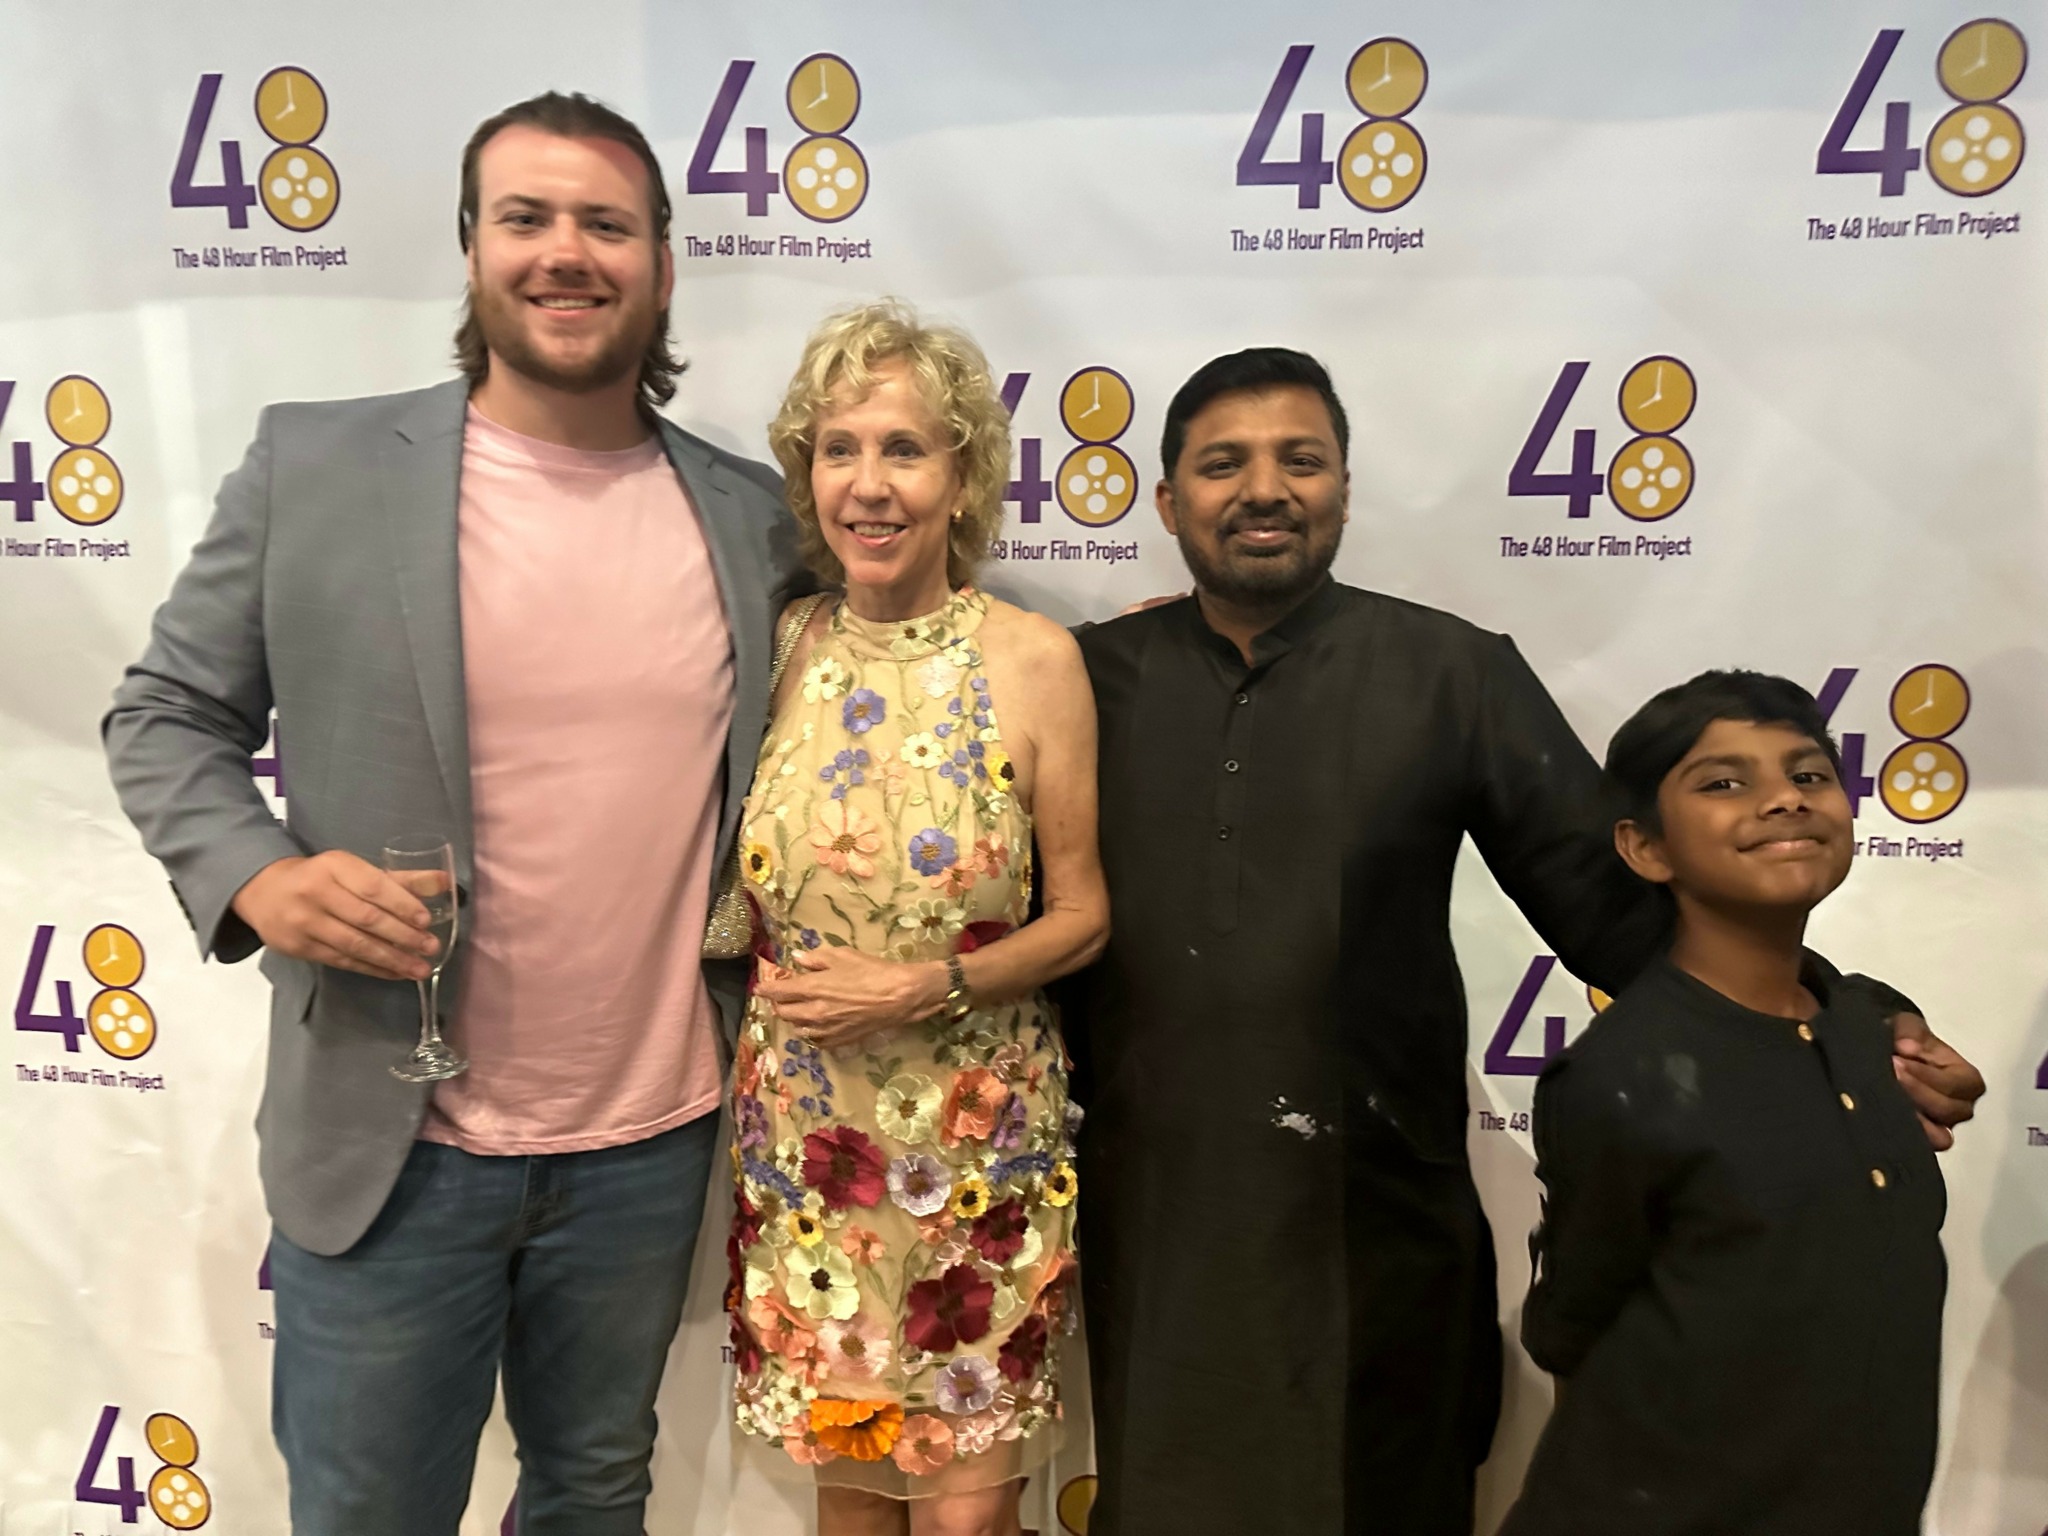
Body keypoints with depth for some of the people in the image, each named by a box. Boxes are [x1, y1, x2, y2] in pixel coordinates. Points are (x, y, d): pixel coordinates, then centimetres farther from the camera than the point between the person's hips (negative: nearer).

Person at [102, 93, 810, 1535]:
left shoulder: (754, 514, 1)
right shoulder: (314, 466, -6)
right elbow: (169, 714, 2)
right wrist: (255, 876, -16)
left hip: (653, 1141, 3)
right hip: (391, 1143, -2)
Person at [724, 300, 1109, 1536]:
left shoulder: (1034, 660, -10)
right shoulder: (776, 653, -2)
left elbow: (1082, 917, -5)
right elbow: (738, 899, 10)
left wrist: (927, 988, -17)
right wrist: (789, 990, -6)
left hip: (982, 1135, -2)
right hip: (806, 1136, 3)